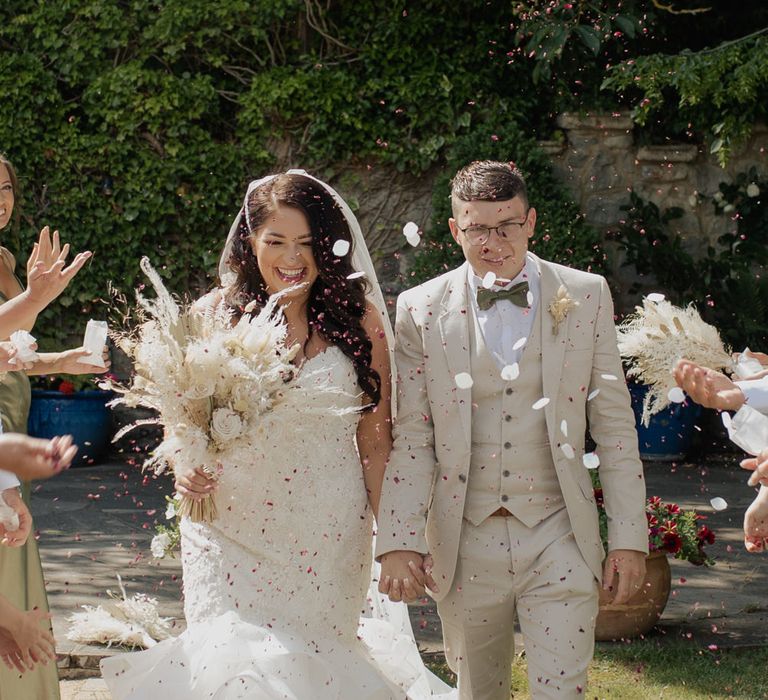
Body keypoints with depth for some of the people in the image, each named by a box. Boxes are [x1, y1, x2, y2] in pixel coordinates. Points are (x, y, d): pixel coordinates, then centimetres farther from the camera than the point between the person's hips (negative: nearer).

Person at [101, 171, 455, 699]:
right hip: (231, 533, 0)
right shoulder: (214, 315, 0)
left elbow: (375, 443, 2)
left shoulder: (358, 319, 0)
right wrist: (186, 469, -15)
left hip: (330, 540, 0)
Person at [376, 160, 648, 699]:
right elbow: (409, 438, 1)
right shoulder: (421, 309, 1)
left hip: (559, 540, -1)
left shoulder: (586, 297, 2)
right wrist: (399, 542, -8)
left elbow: (614, 424, 4)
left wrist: (630, 537, 1)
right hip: (464, 548, 1)